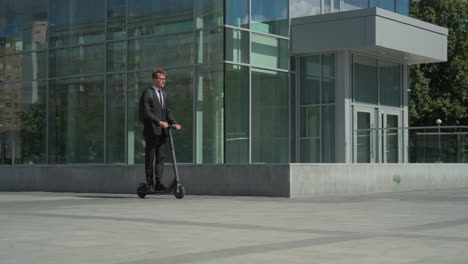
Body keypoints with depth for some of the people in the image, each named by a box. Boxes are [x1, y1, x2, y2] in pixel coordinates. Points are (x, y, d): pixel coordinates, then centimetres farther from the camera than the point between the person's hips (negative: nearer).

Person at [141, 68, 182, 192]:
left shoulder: (164, 94, 19)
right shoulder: (147, 93, -5)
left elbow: (168, 111, 15)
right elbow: (146, 112, -14)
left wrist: (174, 123, -3)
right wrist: (160, 122, -23)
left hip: (162, 132, 7)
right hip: (151, 131, -7)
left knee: (160, 158, 3)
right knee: (150, 158, -1)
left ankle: (159, 183, 3)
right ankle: (150, 184, 4)